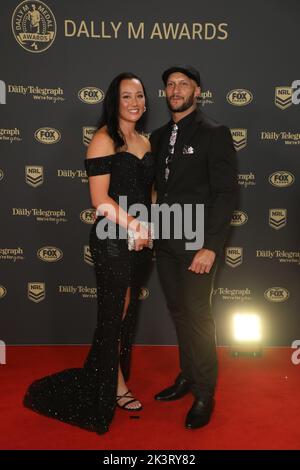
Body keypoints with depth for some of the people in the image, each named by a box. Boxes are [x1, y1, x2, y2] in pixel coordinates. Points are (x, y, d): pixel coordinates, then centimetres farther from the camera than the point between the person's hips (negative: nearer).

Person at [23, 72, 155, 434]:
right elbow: (100, 198, -16)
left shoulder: (145, 142, 12)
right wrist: (135, 225, -16)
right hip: (113, 240, -7)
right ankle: (115, 385, 27)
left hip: (142, 241, 7)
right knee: (114, 313, 5)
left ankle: (116, 379, 36)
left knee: (129, 312, 16)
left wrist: (148, 229, -1)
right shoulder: (104, 139, -9)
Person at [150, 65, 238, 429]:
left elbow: (225, 193, -12)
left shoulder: (214, 134, -6)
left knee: (197, 315, 1)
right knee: (178, 312, 14)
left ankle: (204, 395, 18)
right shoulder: (159, 137, 13)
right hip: (165, 241, 6)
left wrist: (210, 247, -18)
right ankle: (186, 376, 33)